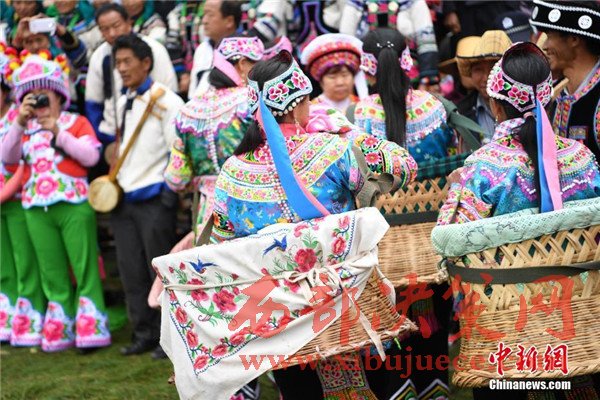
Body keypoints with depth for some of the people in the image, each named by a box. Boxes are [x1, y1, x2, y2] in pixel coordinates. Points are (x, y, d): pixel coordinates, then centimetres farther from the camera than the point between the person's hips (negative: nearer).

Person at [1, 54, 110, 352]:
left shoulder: (76, 122, 4)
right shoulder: (25, 129, 13)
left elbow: (91, 156, -8)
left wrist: (58, 133, -14)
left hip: (74, 205, -4)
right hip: (37, 209, 4)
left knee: (85, 269, -3)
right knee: (53, 275, 9)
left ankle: (91, 330, 3)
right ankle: (60, 332, 16)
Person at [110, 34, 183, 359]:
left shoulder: (166, 101, -9)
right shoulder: (123, 103, 14)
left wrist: (169, 193, -11)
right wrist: (114, 183, 14)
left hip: (154, 199, -7)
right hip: (123, 198, 7)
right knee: (131, 271, 8)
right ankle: (145, 334, 17)